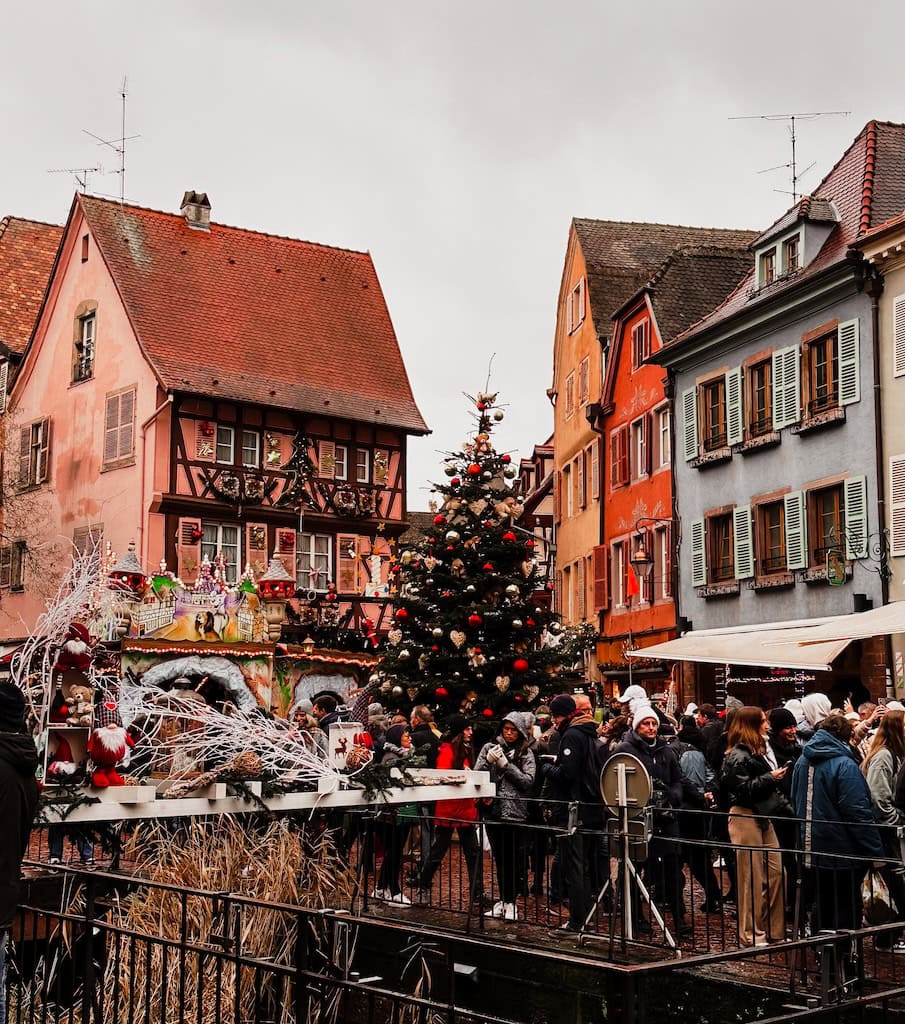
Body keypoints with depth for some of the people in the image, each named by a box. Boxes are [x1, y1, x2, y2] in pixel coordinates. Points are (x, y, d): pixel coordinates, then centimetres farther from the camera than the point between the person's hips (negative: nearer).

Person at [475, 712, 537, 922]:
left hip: (516, 813, -2)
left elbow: (528, 780, -7)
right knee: (499, 858, 9)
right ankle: (503, 900, 17)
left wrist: (506, 765, -13)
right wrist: (488, 761, -13)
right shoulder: (489, 748, 8)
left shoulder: (526, 753, 4)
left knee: (514, 860, -2)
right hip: (494, 811, 2)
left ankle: (510, 902, 3)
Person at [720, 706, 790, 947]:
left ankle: (774, 930, 15)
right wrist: (770, 778, -16)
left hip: (762, 817, 9)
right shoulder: (737, 757, -13)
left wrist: (785, 807, 13)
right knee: (752, 877, -4)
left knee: (775, 872, 7)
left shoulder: (757, 751, 16)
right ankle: (751, 934, 4)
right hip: (745, 817, -9)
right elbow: (744, 789, -19)